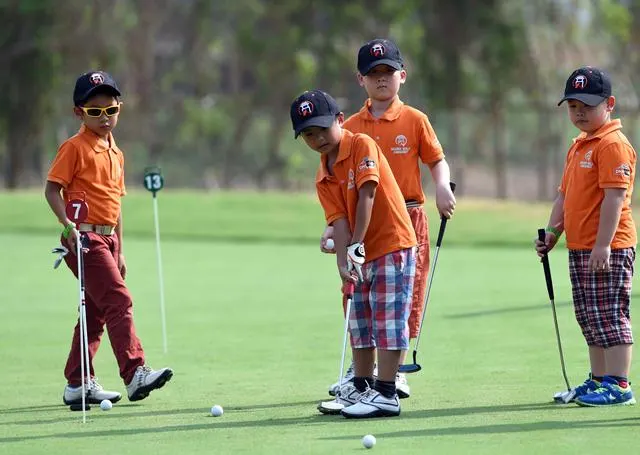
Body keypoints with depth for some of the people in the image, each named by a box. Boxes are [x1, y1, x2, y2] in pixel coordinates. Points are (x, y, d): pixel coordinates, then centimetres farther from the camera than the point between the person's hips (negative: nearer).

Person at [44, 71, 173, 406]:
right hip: (84, 237, -9)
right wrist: (67, 224, -24)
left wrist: (119, 250, 21)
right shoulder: (75, 148, -7)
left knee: (96, 313, 11)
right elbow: (52, 189, -11)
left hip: (107, 239, 9)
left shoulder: (116, 153, 17)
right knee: (118, 301, -18)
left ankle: (77, 385, 17)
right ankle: (134, 374, -24)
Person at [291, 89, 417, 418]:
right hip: (362, 255, 8)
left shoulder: (362, 146, -9)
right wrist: (343, 261, -17)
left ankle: (386, 394, -11)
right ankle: (361, 387, 26)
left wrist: (355, 245, -20)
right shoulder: (323, 177, 9)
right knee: (360, 320, 14)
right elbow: (339, 220, -1)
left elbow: (367, 194, -18)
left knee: (387, 317, -10)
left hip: (393, 243, -8)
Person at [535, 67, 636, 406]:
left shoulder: (613, 145, -13)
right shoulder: (578, 146, 18)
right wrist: (552, 232, 12)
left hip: (608, 250, -10)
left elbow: (615, 196, -20)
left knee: (609, 315, -9)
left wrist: (603, 244, -25)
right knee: (590, 318, 14)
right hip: (579, 248, 10)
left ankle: (618, 385, -6)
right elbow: (565, 194, 23)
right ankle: (598, 380, 23)